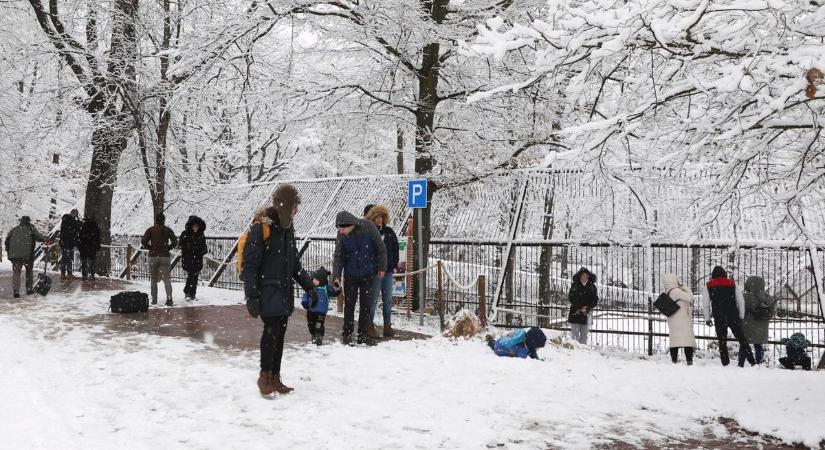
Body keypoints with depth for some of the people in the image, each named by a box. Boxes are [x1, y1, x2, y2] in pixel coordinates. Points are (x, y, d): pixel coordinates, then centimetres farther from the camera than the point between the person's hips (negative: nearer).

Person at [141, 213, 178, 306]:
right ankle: (169, 298, -16)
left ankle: (154, 300, 12)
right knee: (167, 279, 0)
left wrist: (151, 248, 5)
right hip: (165, 256, 0)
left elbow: (143, 241, -9)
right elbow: (175, 242, -5)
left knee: (154, 279, 12)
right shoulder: (168, 230, 2)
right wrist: (167, 248, 8)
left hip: (153, 256, 0)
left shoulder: (150, 230, 0)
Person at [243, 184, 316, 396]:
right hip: (267, 290, -7)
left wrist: (308, 285, 18)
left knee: (279, 334, 8)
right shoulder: (261, 227, -11)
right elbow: (250, 264, -14)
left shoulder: (288, 229, 13)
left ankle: (275, 378, 17)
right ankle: (264, 376, 3)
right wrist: (251, 295, -19)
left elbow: (295, 263, 23)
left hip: (284, 291, 7)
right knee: (272, 329, -14)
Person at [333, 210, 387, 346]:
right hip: (351, 274, 1)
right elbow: (338, 256, -6)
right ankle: (347, 334, 14)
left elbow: (380, 248, -6)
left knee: (366, 304, 5)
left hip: (368, 273, 0)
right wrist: (337, 276, -14)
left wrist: (382, 267, -2)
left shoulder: (368, 227, -17)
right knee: (349, 304, 4)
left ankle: (362, 334, 15)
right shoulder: (341, 235, -11)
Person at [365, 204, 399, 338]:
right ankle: (369, 326, 8)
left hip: (388, 271, 5)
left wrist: (395, 265, 8)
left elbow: (395, 248, 14)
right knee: (373, 299, -1)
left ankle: (388, 326, 16)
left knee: (388, 300, 8)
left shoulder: (389, 231, 10)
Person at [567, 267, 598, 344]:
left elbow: (595, 300, 5)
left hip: (587, 314, 1)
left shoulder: (592, 286, 7)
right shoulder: (575, 285, 3)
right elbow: (571, 297, -2)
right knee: (575, 334, -5)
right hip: (575, 313, -1)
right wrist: (580, 308, -10)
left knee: (584, 335, 4)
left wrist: (587, 308, -10)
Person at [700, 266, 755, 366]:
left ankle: (725, 363, 1)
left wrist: (707, 318, 9)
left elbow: (705, 304, 1)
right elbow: (741, 301, 8)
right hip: (733, 317, 1)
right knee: (742, 338, 9)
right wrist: (741, 316, 15)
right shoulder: (732, 284, 8)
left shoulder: (708, 286, 3)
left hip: (719, 318, -1)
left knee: (722, 341, 5)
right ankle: (752, 361, 7)